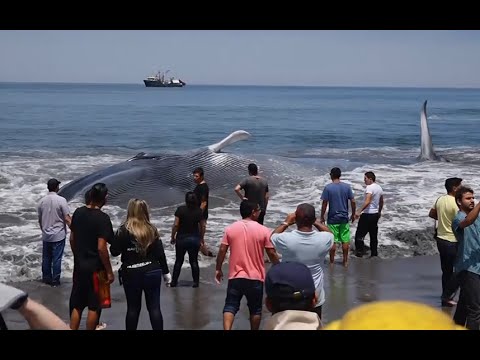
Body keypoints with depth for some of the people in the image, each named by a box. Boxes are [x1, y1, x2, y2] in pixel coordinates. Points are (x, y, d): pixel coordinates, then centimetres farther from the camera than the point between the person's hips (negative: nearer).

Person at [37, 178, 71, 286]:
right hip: (58, 235, -5)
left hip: (46, 236, 5)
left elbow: (40, 220, 11)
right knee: (56, 259, 3)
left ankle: (46, 277, 26)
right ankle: (55, 280, 9)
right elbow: (67, 219, -16)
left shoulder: (42, 201, 1)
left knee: (46, 258, 16)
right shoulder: (61, 200, -15)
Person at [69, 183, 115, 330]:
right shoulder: (103, 218, -18)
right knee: (94, 307, 6)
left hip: (79, 266, 6)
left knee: (77, 305, 14)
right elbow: (101, 248, -21)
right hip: (95, 268, -6)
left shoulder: (78, 212, 2)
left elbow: (72, 239, 10)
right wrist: (109, 271, -13)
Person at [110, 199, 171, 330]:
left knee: (133, 308, 9)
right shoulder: (152, 230, -1)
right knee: (154, 307, 6)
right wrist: (166, 272, 10)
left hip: (131, 274, -1)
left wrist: (117, 239, 10)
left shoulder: (123, 230, -9)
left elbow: (114, 252, -9)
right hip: (152, 272, 1)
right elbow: (160, 253, 0)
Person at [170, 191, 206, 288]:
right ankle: (196, 282, 15)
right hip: (195, 239, 1)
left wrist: (173, 237, -1)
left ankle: (174, 281, 18)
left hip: (181, 238, -1)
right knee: (194, 261, 12)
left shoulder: (180, 210, -12)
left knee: (178, 261, 12)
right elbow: (202, 226, 0)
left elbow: (176, 225, -13)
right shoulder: (199, 211, -5)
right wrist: (201, 238, 14)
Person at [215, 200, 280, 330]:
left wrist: (218, 269, 10)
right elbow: (272, 253, -4)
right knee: (255, 309, 14)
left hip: (235, 276, 1)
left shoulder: (230, 228, -3)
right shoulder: (263, 230, -8)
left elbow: (222, 251, -2)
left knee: (230, 306, 6)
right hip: (255, 277, -1)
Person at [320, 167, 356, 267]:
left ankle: (332, 262, 13)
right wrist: (353, 214, 11)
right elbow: (353, 201, -2)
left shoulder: (328, 188, -10)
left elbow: (324, 203, -10)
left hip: (332, 218, -2)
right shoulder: (347, 187, -2)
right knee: (345, 240, 11)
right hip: (344, 218, 2)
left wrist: (322, 216, 1)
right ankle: (345, 261, 19)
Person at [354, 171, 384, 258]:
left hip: (367, 214, -9)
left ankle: (359, 252, -2)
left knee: (359, 234, -1)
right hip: (375, 214, 9)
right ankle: (374, 253, 19)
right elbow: (381, 202, 21)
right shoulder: (379, 188, 10)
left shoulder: (370, 187, -18)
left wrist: (359, 212, -34)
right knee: (373, 235, 15)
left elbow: (367, 202, -30)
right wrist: (379, 212, 35)